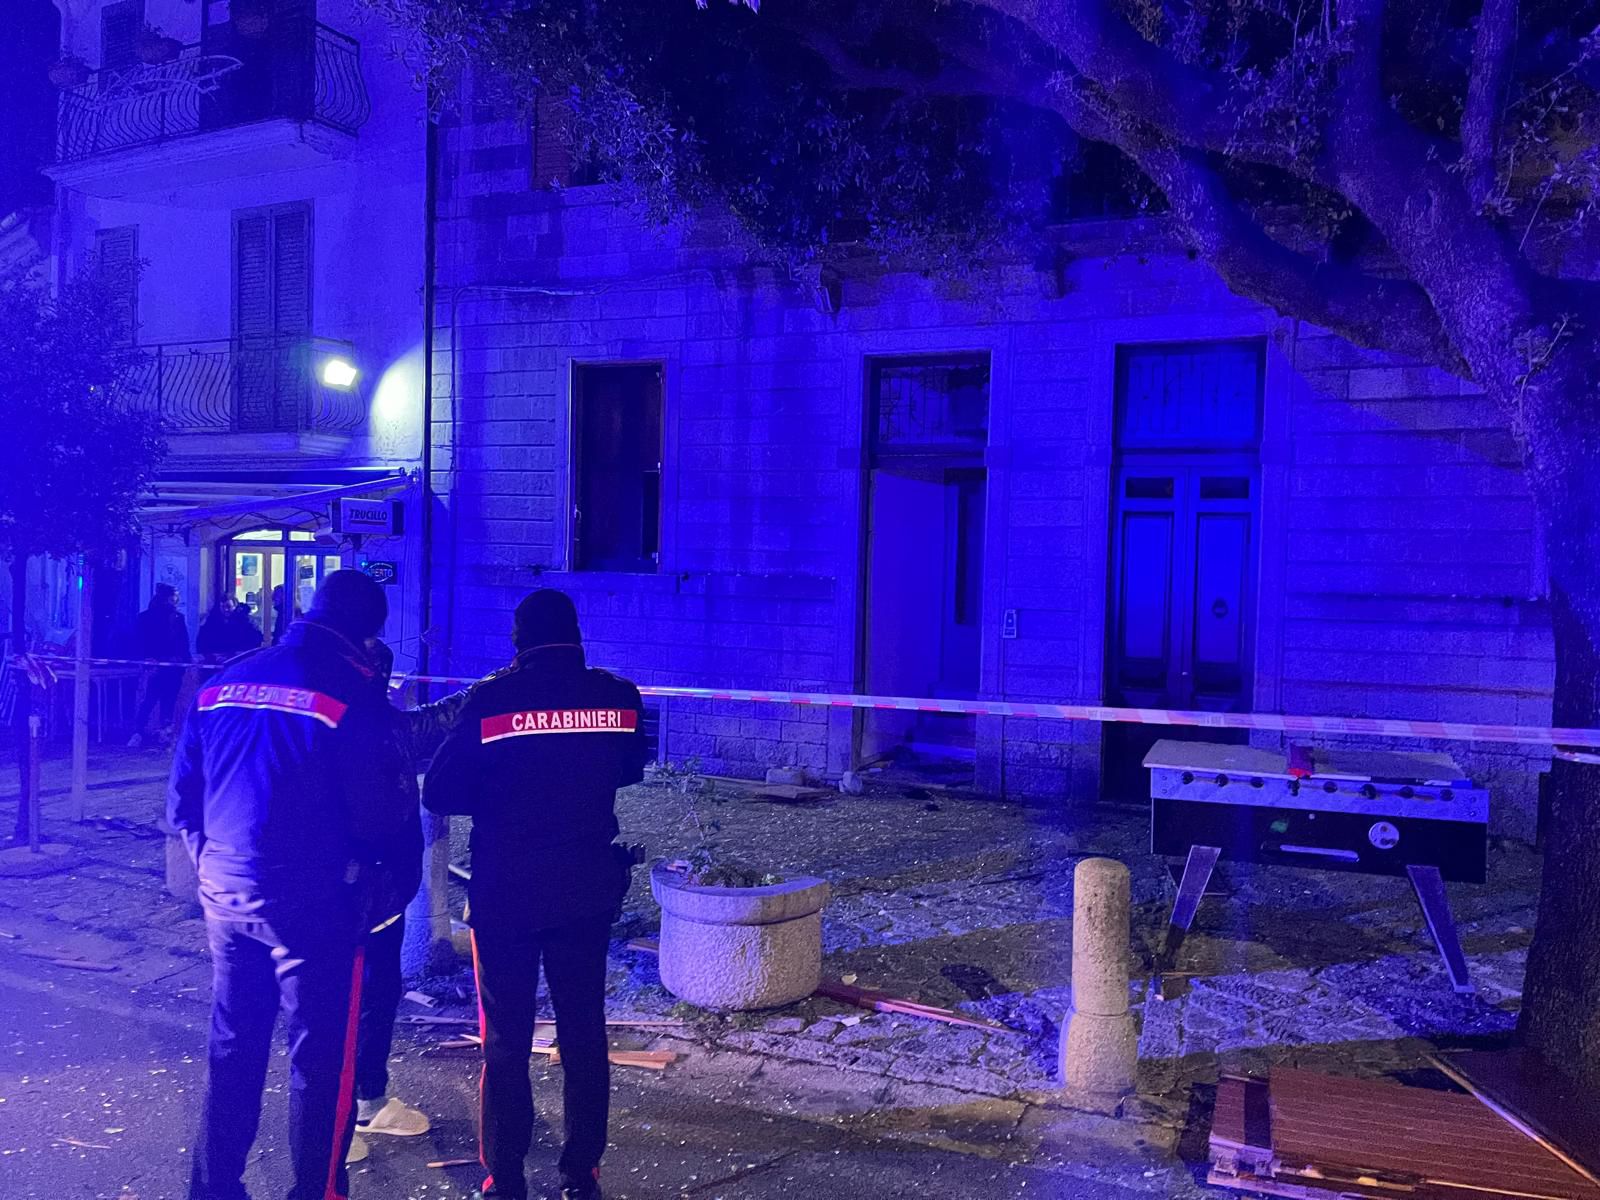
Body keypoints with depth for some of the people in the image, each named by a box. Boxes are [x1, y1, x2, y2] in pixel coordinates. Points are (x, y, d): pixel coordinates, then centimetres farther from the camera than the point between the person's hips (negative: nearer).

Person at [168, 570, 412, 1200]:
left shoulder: (223, 682, 5)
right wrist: (404, 857, 5)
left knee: (231, 1047, 19)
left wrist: (212, 864, 19)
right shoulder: (352, 693, -14)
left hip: (225, 895, 6)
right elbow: (376, 812, -14)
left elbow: (182, 797, 9)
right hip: (312, 904, -6)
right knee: (322, 1057, 7)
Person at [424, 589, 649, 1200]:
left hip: (505, 891, -2)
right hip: (589, 890, 3)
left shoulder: (491, 698, -14)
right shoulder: (618, 696, -5)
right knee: (584, 1030, 15)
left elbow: (438, 793, -9)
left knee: (506, 1040, 11)